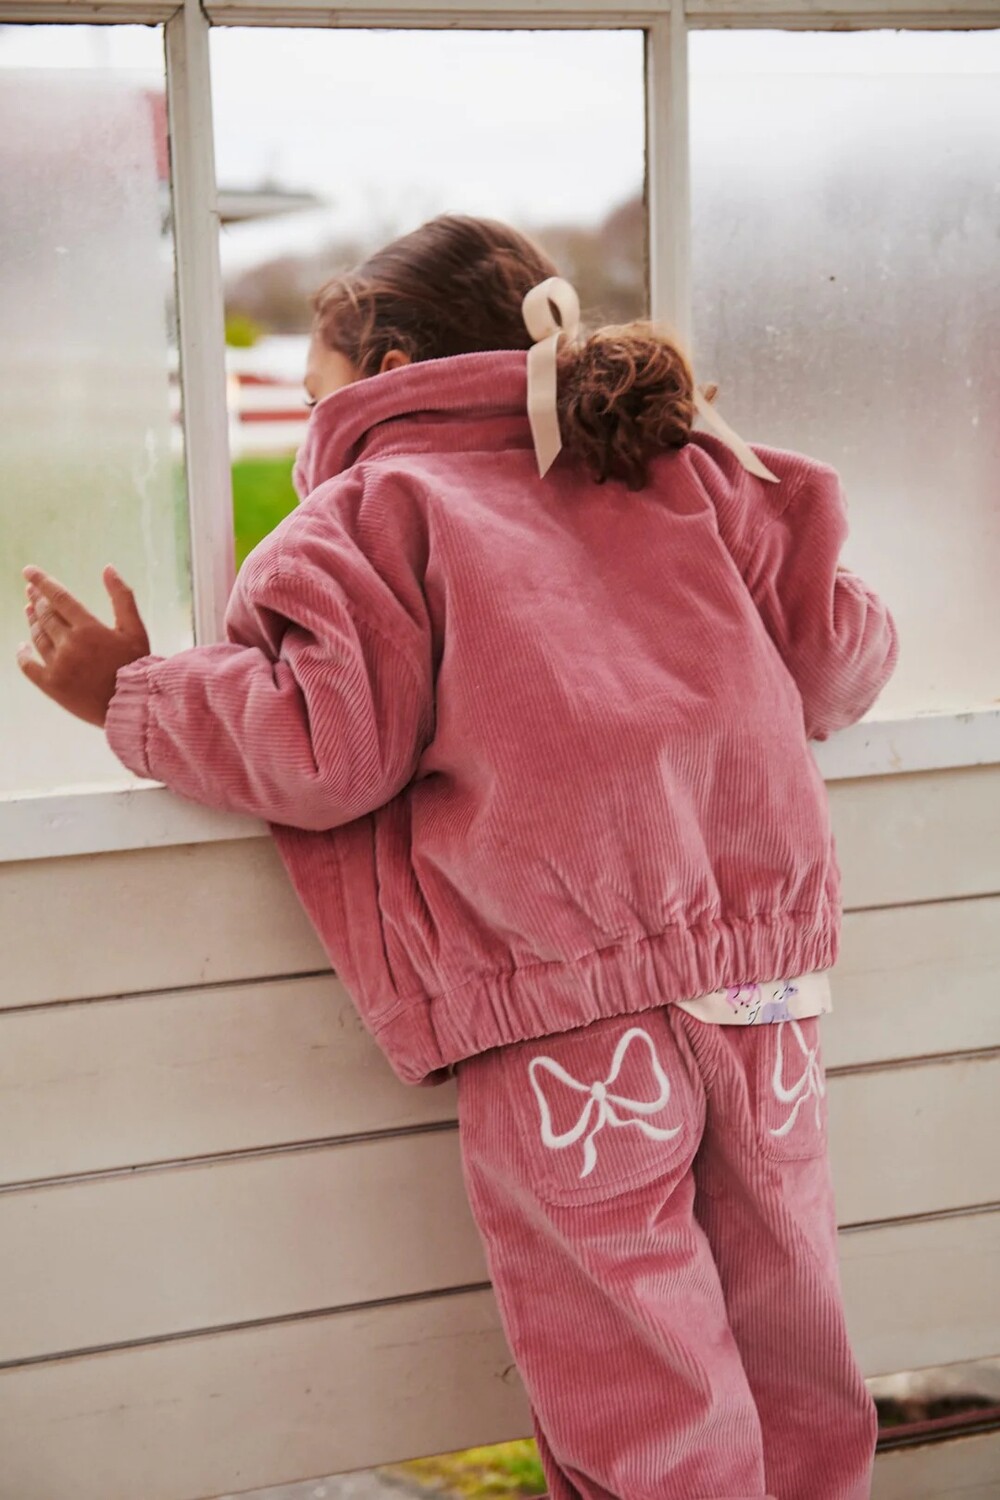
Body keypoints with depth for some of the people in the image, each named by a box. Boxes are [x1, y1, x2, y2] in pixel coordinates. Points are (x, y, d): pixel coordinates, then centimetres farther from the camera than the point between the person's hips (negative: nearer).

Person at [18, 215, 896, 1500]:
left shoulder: (369, 511, 6)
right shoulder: (688, 475, 21)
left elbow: (327, 741, -8)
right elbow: (841, 653, 19)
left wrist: (135, 700, 7)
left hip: (561, 1002, -5)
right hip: (764, 966, 6)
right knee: (791, 1377, 18)